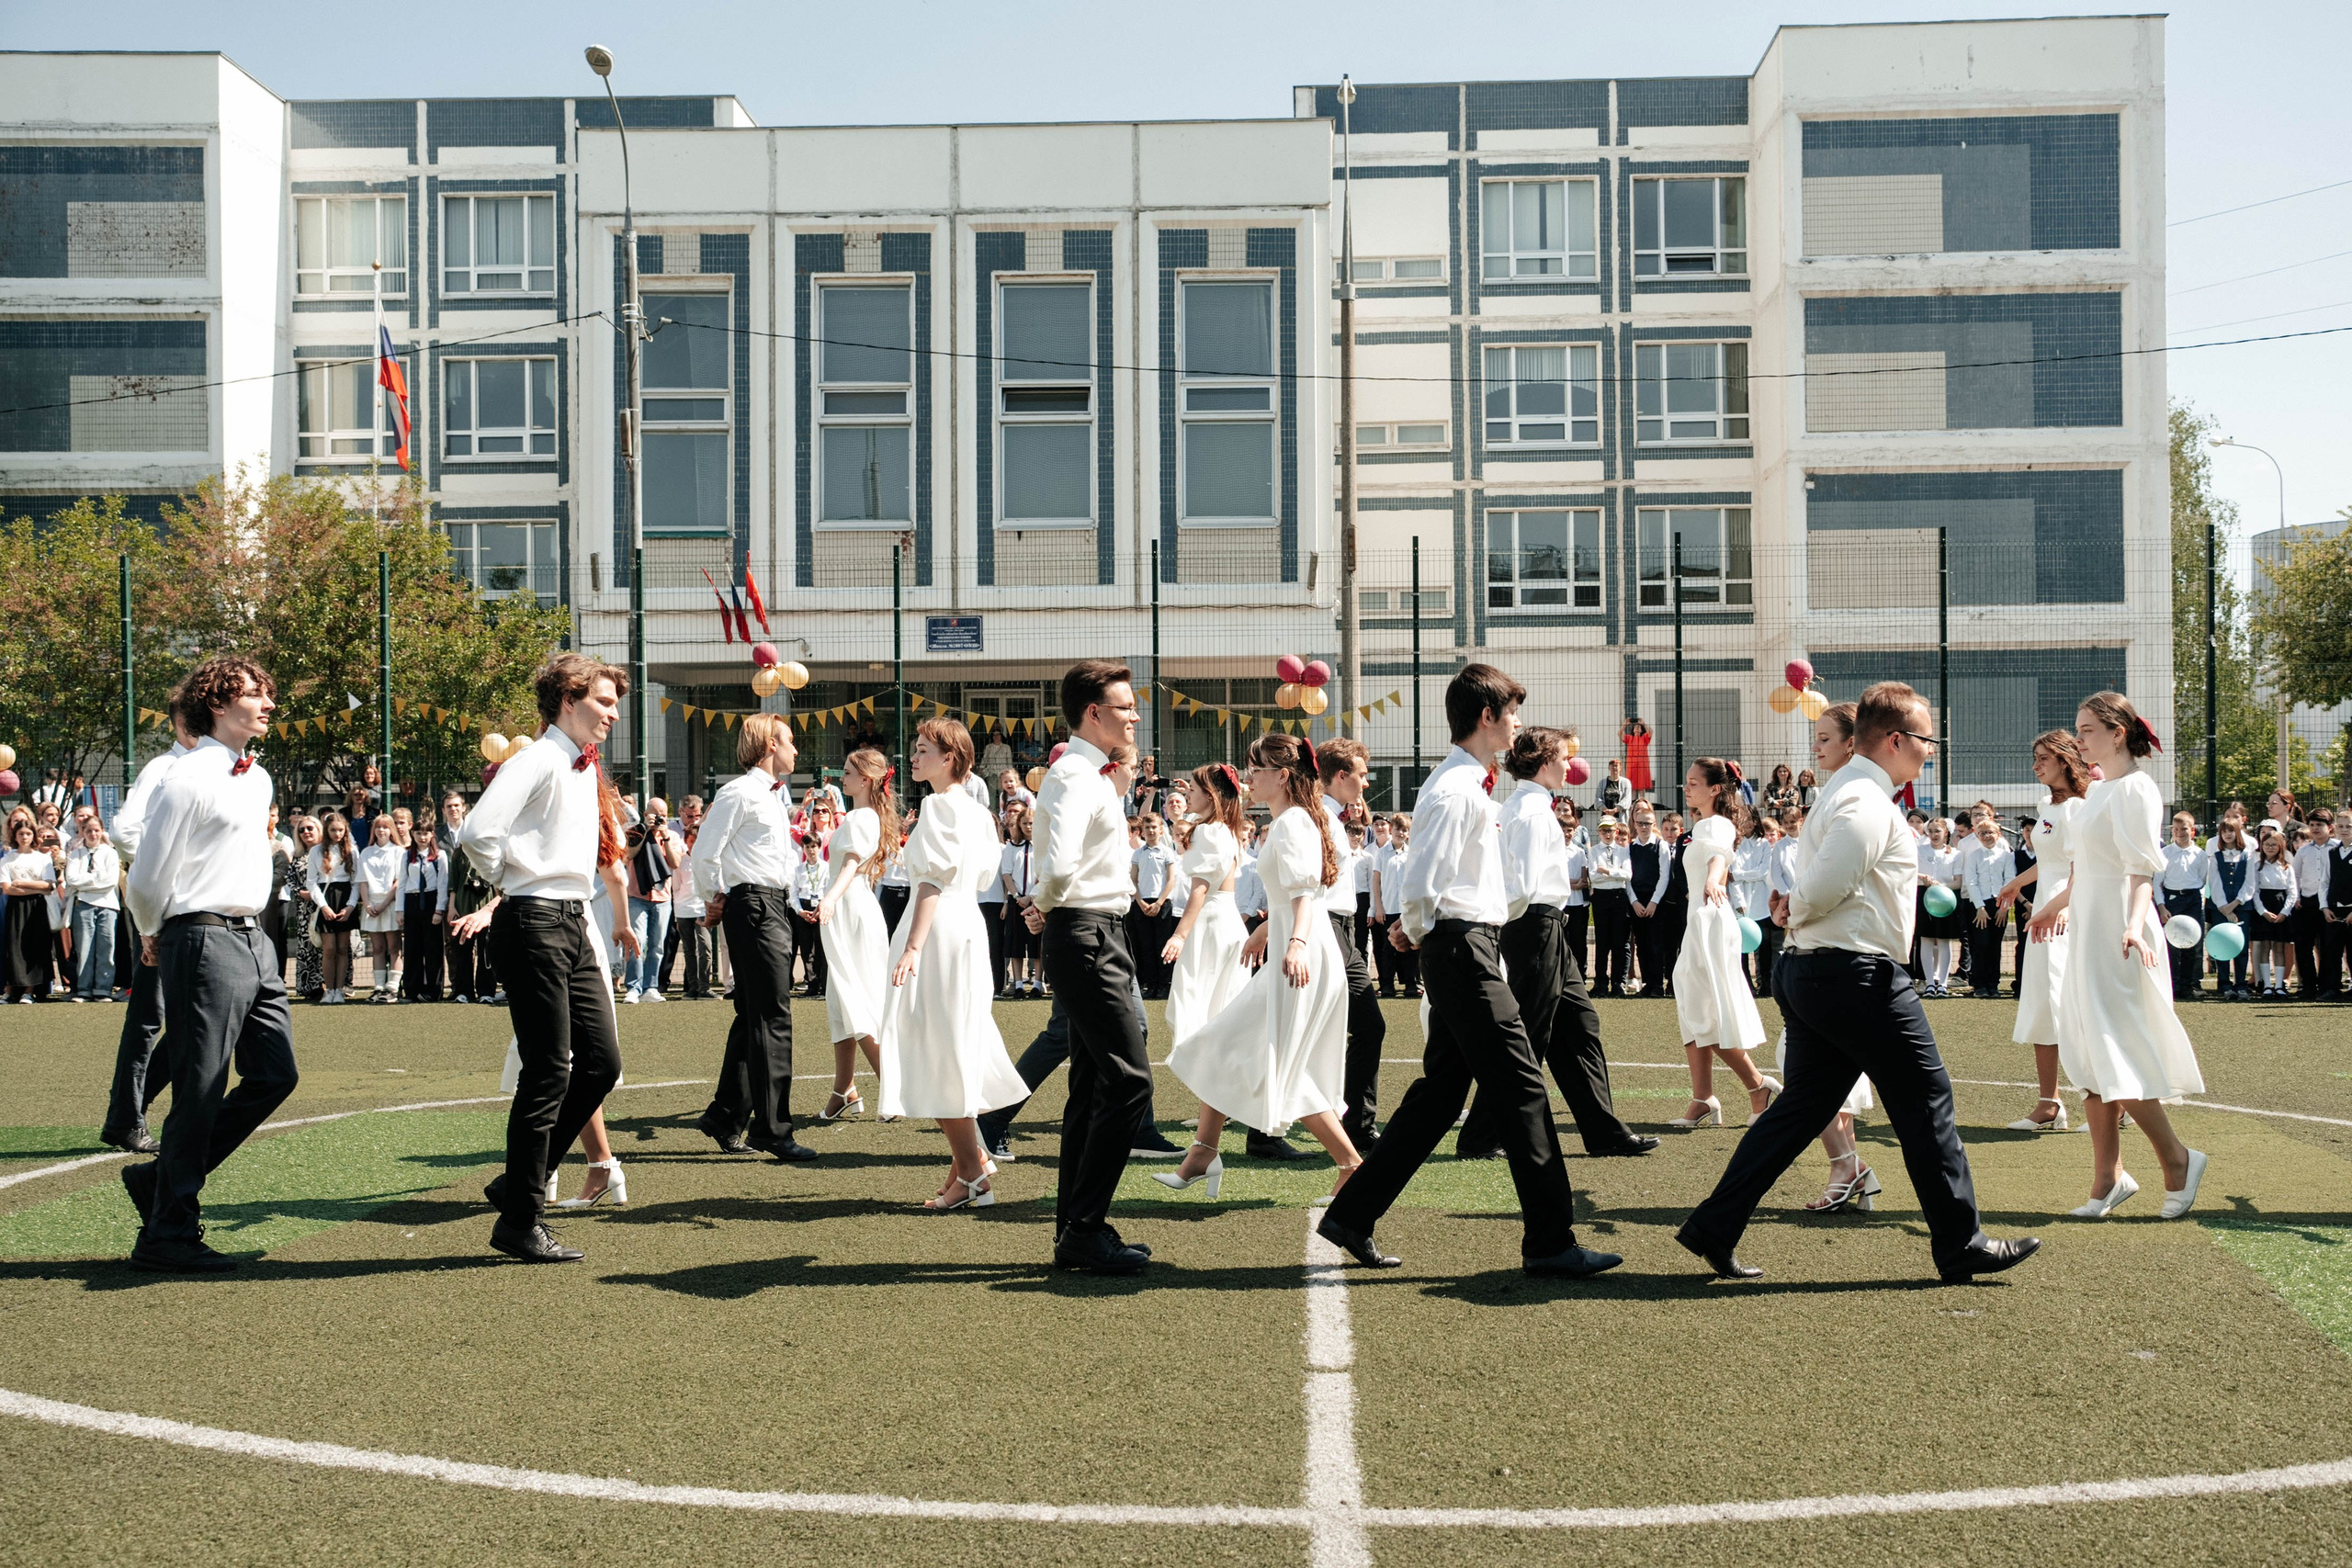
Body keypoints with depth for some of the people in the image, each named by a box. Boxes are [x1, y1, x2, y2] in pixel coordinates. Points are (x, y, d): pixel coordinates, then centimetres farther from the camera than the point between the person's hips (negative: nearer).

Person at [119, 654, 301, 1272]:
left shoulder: (259, 778, 15)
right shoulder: (187, 779, -12)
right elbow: (148, 879, -9)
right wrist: (153, 938, 7)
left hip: (252, 940, 9)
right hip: (205, 942, -9)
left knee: (274, 1075, 10)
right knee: (200, 1092, -3)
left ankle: (162, 1179, 23)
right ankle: (168, 1234, 9)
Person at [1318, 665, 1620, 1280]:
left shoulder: (1467, 784, 17)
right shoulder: (1456, 789, -16)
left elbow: (1438, 880, 22)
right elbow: (1421, 884, -22)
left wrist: (1417, 933, 8)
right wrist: (1418, 931, -4)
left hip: (1461, 952, 10)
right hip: (1465, 949, -10)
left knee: (1440, 1091, 13)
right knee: (1522, 1088, -6)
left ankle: (1352, 1216, 18)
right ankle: (1550, 1242, -1)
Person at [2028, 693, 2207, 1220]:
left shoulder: (2135, 789, -13)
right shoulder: (2099, 790, 14)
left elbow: (2142, 871, -22)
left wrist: (2134, 925, -37)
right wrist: (2057, 903, 40)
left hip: (2118, 939, -9)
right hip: (2090, 933, 10)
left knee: (2115, 1058, -7)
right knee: (2090, 1058, 8)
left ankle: (2178, 1159, 8)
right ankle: (2108, 1178, 12)